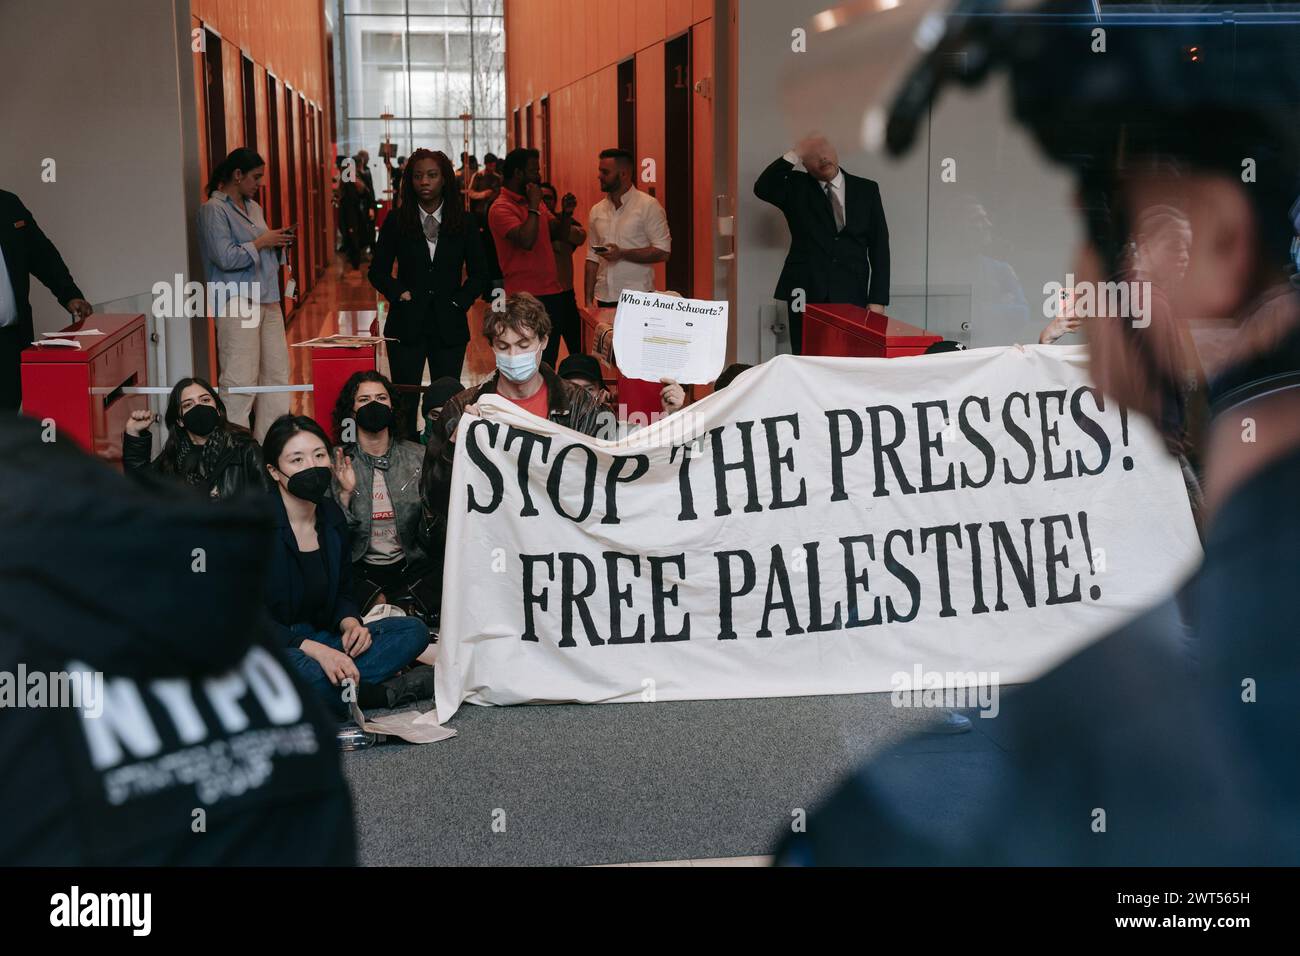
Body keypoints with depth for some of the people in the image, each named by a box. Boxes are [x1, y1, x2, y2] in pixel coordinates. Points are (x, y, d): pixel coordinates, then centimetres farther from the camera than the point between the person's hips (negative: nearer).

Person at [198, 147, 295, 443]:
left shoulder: (253, 207, 19)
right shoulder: (214, 210, -8)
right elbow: (226, 257, -18)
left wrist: (276, 243, 9)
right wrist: (261, 242, -8)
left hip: (267, 300, 9)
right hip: (236, 302, -9)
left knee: (277, 371, 8)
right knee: (240, 379, -11)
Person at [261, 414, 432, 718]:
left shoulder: (332, 516, 6)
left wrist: (350, 624, -9)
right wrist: (315, 650, -29)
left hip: (317, 641, 7)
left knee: (413, 630, -7)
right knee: (307, 672, -40)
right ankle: (385, 692, -13)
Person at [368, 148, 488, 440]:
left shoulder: (464, 222, 5)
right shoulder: (396, 222, 3)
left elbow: (479, 273, 9)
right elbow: (378, 271, 8)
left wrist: (460, 302, -3)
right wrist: (399, 294, -7)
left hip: (449, 325, 1)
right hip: (407, 324, 0)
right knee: (405, 400, 0)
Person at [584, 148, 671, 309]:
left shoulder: (648, 205, -4)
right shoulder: (597, 211, 12)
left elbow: (663, 252, -10)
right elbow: (592, 258, 14)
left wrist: (622, 254, -18)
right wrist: (588, 300, 7)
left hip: (637, 299, -4)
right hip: (604, 299, 5)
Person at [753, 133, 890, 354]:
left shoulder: (866, 189, 12)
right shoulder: (796, 187, 9)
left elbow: (879, 245, 9)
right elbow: (762, 189, -11)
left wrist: (877, 300, 1)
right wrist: (793, 155, -12)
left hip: (851, 297, 1)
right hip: (806, 295, 0)